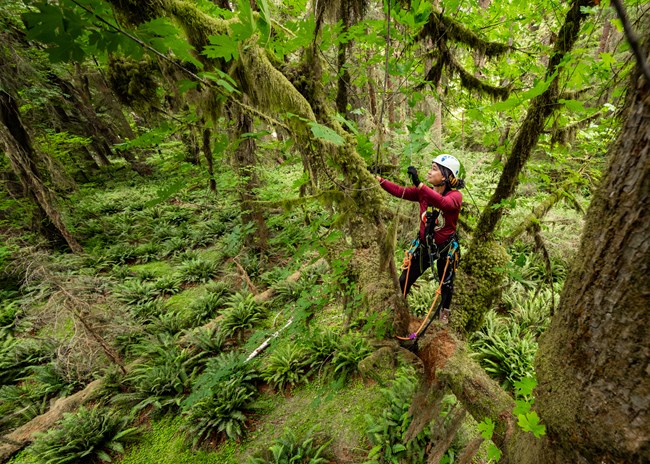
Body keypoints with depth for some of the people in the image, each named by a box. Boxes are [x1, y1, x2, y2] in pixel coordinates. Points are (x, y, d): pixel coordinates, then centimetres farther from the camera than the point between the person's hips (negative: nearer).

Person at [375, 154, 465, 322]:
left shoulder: (455, 196, -21)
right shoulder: (423, 192, -9)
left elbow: (444, 203, -44)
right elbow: (399, 191, -19)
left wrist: (419, 184, -52)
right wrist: (378, 178, -28)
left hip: (446, 248, -2)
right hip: (424, 245, 3)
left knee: (446, 283, 20)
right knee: (404, 280, 7)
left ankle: (445, 312, 50)